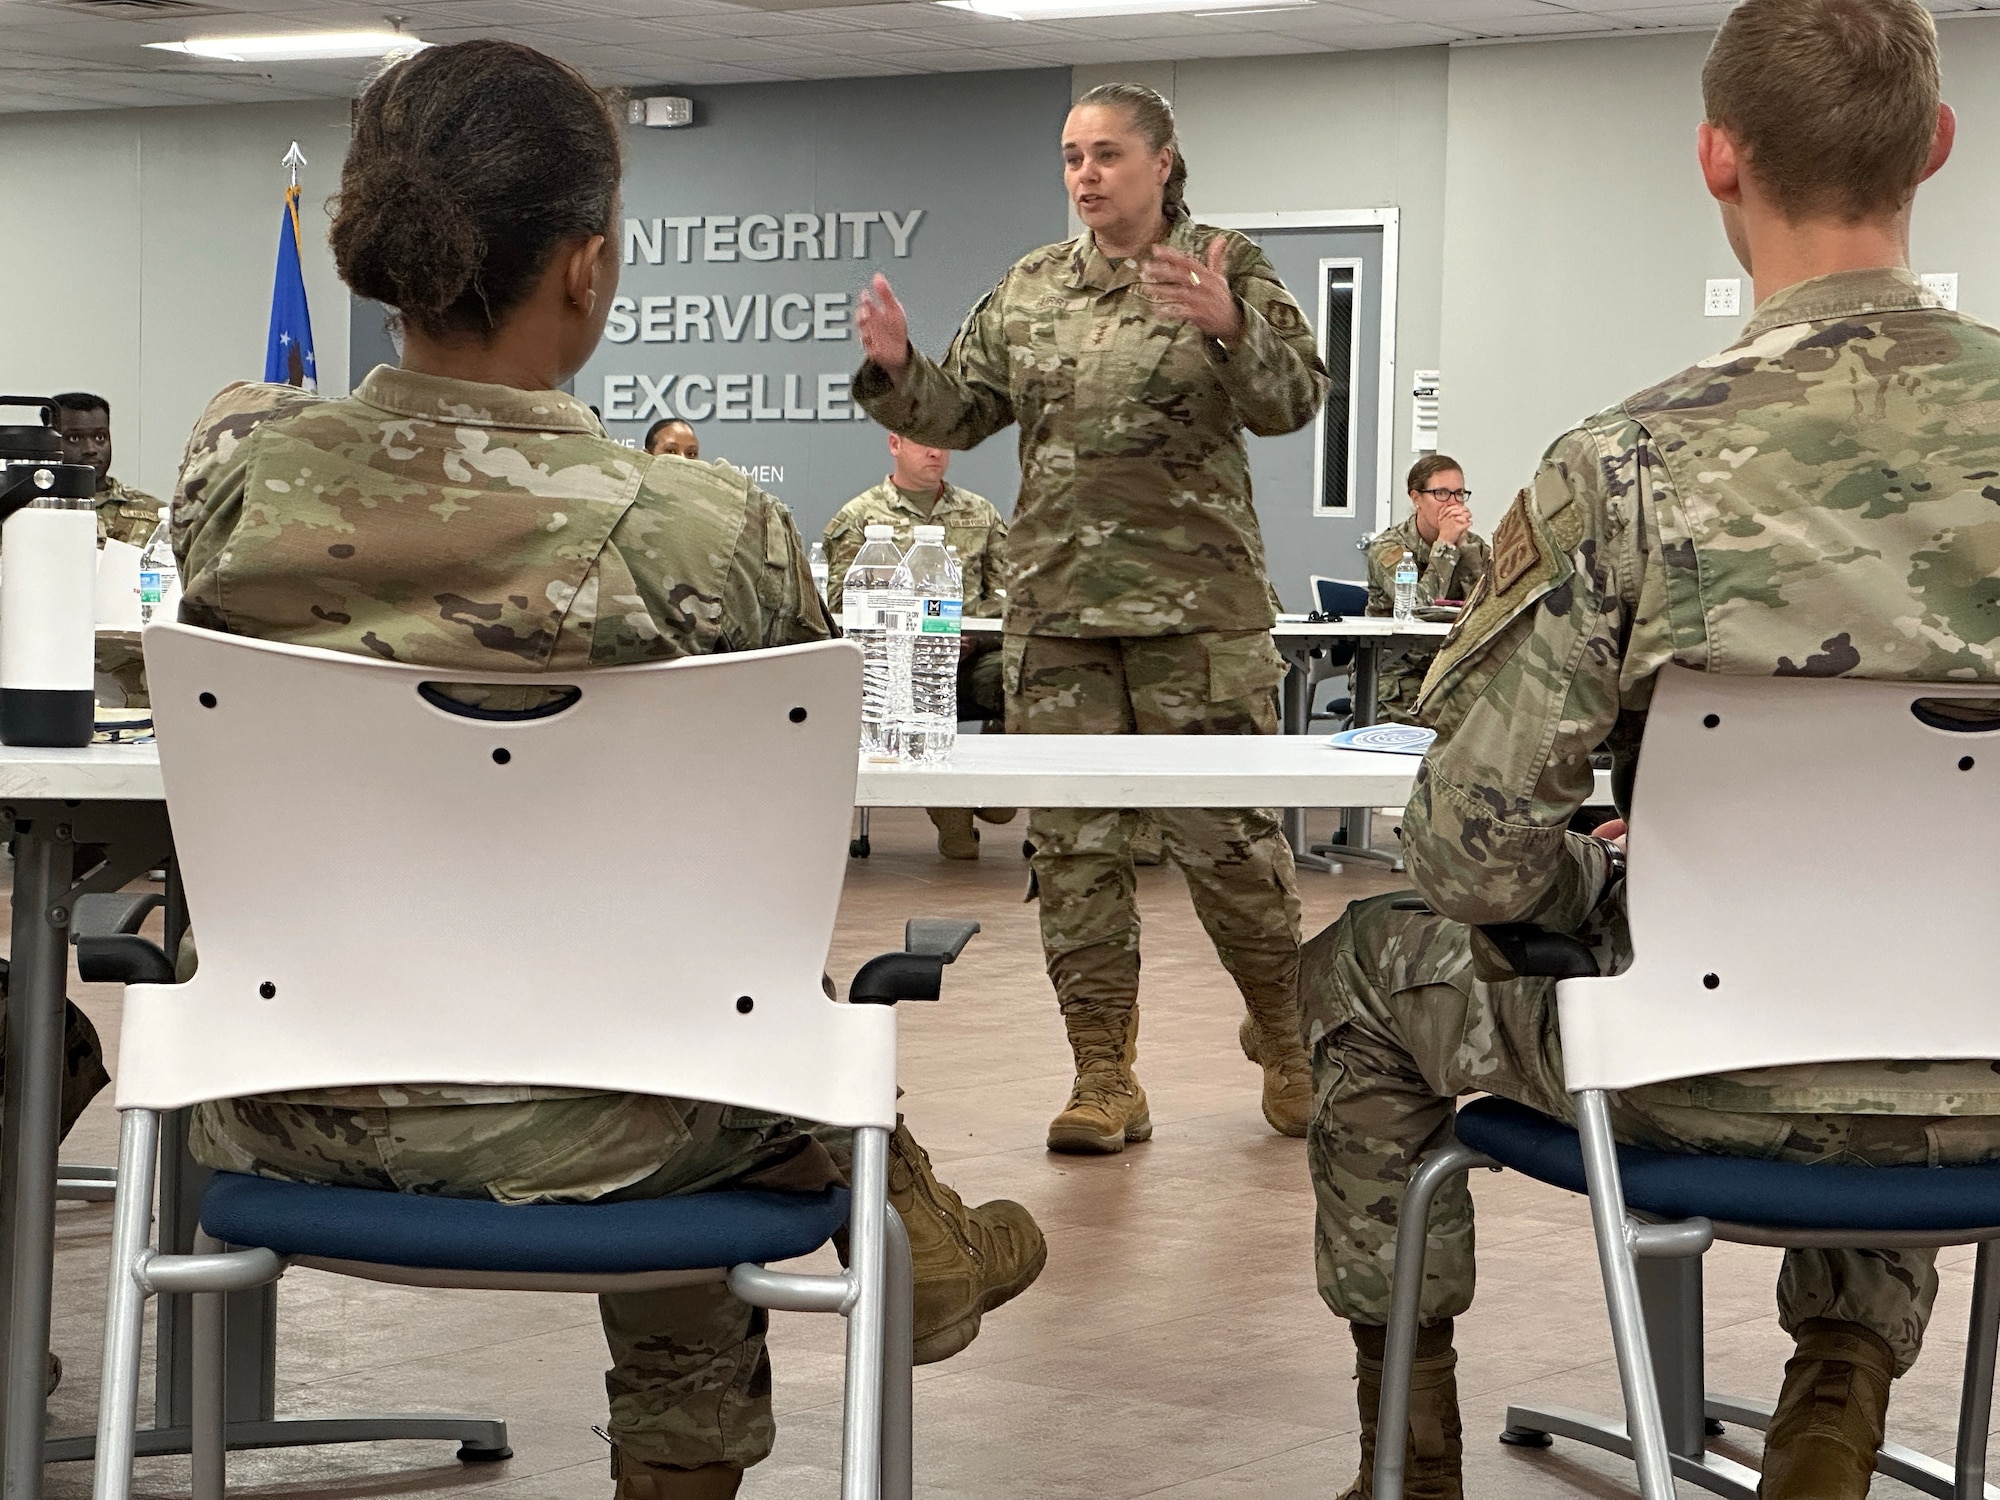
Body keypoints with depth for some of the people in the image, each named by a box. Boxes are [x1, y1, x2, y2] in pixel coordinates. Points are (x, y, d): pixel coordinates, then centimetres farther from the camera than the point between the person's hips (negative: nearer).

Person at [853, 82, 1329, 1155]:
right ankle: (1104, 1077, 10)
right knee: (1073, 843, 3)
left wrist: (1227, 327, -27)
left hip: (1197, 606, -4)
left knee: (1226, 833, 0)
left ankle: (1285, 1043, 21)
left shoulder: (1226, 271, 0)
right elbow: (959, 413, 13)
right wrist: (894, 369, -6)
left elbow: (1293, 401, -9)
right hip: (1055, 604, 4)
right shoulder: (1028, 289, 12)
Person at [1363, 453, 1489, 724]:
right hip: (1398, 670, -4)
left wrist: (1464, 545, -11)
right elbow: (1420, 608, -20)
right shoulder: (1387, 547, -5)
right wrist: (1445, 544, -15)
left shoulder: (1473, 546, 8)